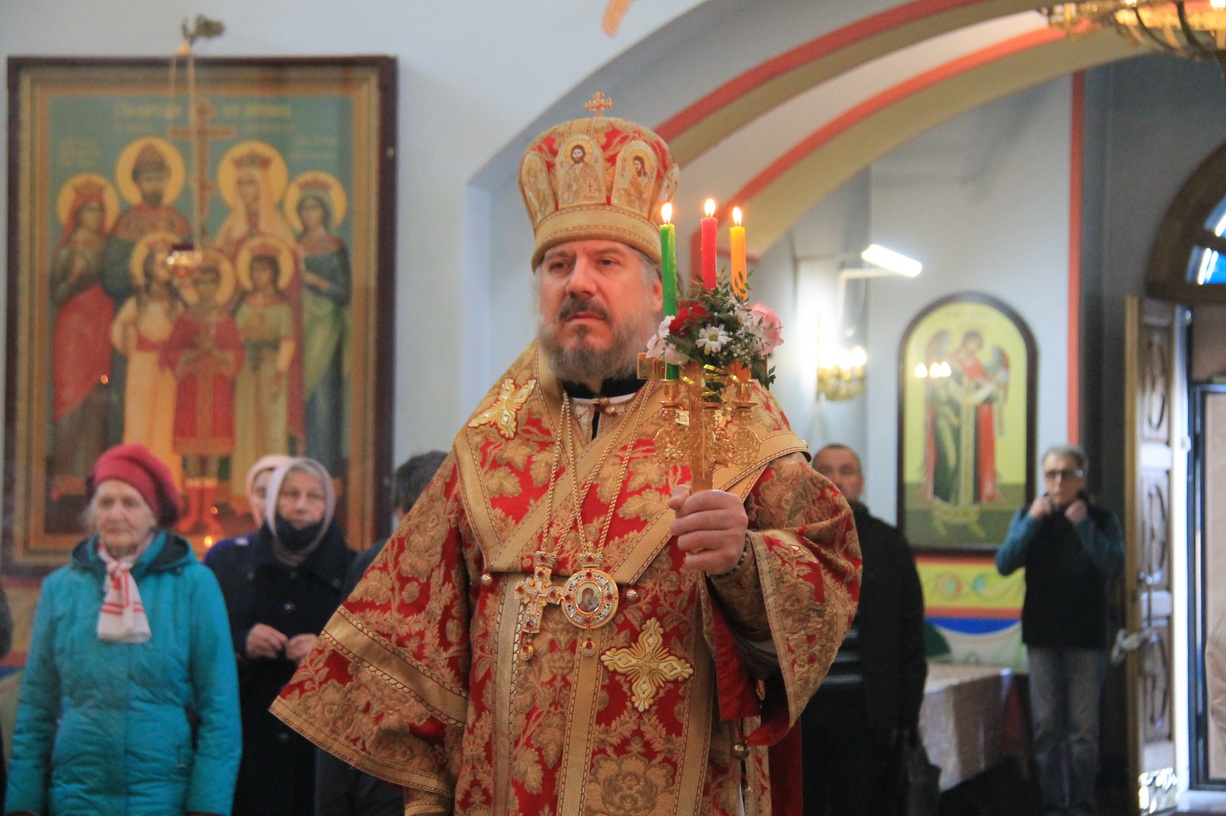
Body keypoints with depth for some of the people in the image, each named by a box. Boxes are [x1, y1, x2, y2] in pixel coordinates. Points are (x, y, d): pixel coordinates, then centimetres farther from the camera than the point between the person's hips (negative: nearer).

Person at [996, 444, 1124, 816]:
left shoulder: (1102, 519, 3)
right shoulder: (1029, 517, 7)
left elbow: (1115, 567, -12)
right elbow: (1004, 563, -5)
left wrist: (1084, 525, -15)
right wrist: (1032, 522, -13)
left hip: (1086, 635, -1)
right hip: (1043, 633, 1)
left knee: (1084, 725, -3)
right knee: (1046, 723, 0)